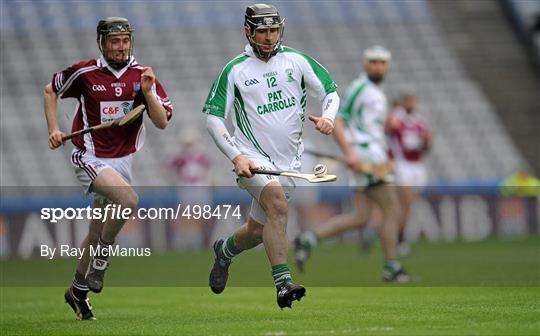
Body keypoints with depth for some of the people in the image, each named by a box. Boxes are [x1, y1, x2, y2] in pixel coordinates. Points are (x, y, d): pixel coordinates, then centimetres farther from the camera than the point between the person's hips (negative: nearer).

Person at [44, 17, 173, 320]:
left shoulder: (143, 76, 0)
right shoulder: (85, 73, -7)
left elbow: (162, 122, -4)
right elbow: (51, 91, 10)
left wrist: (147, 92, -19)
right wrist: (54, 130, 0)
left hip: (123, 160, 4)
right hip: (91, 158, -4)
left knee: (98, 231, 13)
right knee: (129, 199, -30)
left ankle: (79, 290, 31)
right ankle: (101, 259, -9)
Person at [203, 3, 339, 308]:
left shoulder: (296, 61, 4)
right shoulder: (235, 70, -3)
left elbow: (330, 91, 10)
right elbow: (213, 117, -3)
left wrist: (328, 117, -13)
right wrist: (236, 156, -16)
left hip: (289, 162, 4)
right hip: (252, 159, -4)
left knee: (258, 231, 11)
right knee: (277, 203, -32)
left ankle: (225, 250, 46)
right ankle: (283, 283, -36)